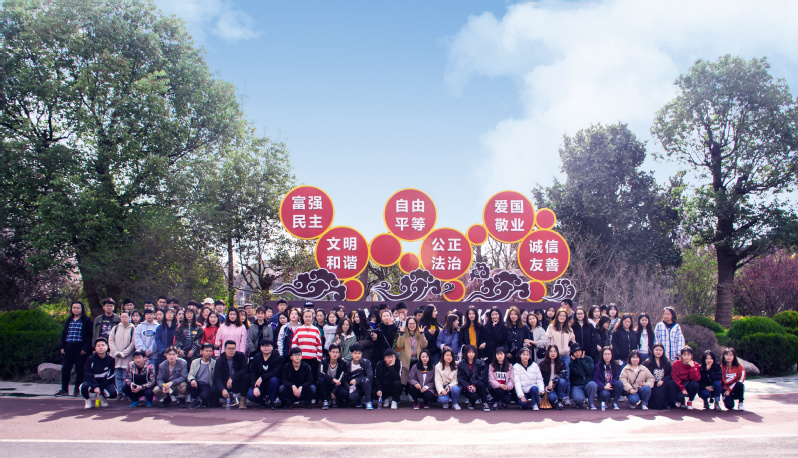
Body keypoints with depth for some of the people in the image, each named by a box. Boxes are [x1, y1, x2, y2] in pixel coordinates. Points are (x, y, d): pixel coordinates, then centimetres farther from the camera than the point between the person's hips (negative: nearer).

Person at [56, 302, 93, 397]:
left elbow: (89, 336, -5)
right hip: (68, 349, 5)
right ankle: (64, 389, 13)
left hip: (80, 349, -5)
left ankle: (77, 390, 7)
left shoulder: (87, 321, -1)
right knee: (65, 369, 5)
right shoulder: (68, 321, 16)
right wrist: (61, 346, 5)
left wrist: (85, 348, -14)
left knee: (79, 369, 0)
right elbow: (63, 334, 17)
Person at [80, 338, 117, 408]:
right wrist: (95, 387, -25)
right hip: (92, 382, 0)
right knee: (84, 387, -34)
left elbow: (110, 376, -8)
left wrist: (100, 388, -17)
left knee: (113, 393, -29)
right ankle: (88, 400, 2)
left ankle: (103, 397, 10)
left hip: (106, 383, 0)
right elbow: (88, 375, -11)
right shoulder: (90, 359, -6)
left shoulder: (111, 359, -7)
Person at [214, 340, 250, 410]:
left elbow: (245, 369, -15)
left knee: (246, 376, -30)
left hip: (238, 384, -1)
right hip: (225, 386, 1)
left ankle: (242, 399, -20)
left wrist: (232, 378, -24)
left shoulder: (241, 356, -6)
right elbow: (217, 378, -16)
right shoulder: (219, 360, -7)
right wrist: (223, 390, -34)